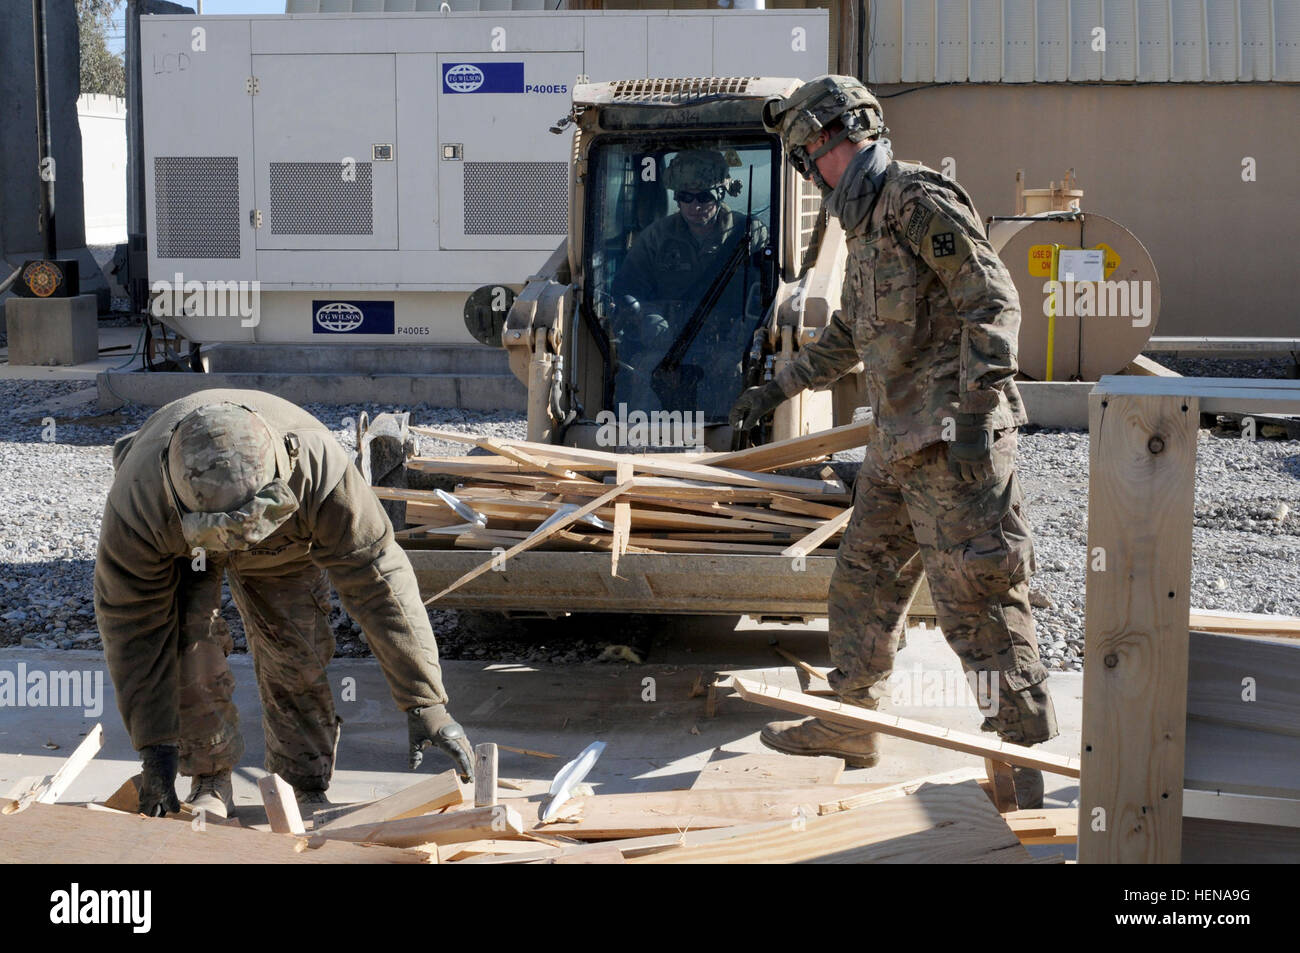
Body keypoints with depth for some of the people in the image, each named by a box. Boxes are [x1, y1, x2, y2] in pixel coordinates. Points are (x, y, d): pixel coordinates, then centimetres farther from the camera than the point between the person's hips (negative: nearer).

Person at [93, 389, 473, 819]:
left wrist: (425, 702, -36)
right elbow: (132, 624, -30)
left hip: (284, 543, 1)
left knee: (295, 655, -9)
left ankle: (305, 791, 9)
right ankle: (210, 782, 4)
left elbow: (378, 578, -37)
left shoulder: (318, 470, -44)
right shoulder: (136, 501, -43)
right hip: (180, 551, 0)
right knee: (186, 654, -18)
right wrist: (155, 745, -27)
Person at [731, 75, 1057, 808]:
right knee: (864, 581, 17)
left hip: (953, 439, -10)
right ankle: (849, 727, 30)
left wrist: (975, 412, -25)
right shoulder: (869, 224, 21)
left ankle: (1032, 756, -1)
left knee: (978, 595, -9)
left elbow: (993, 301, -18)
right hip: (899, 443, 10)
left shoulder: (919, 200, -10)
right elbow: (848, 336, 34)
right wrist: (777, 389, 37)